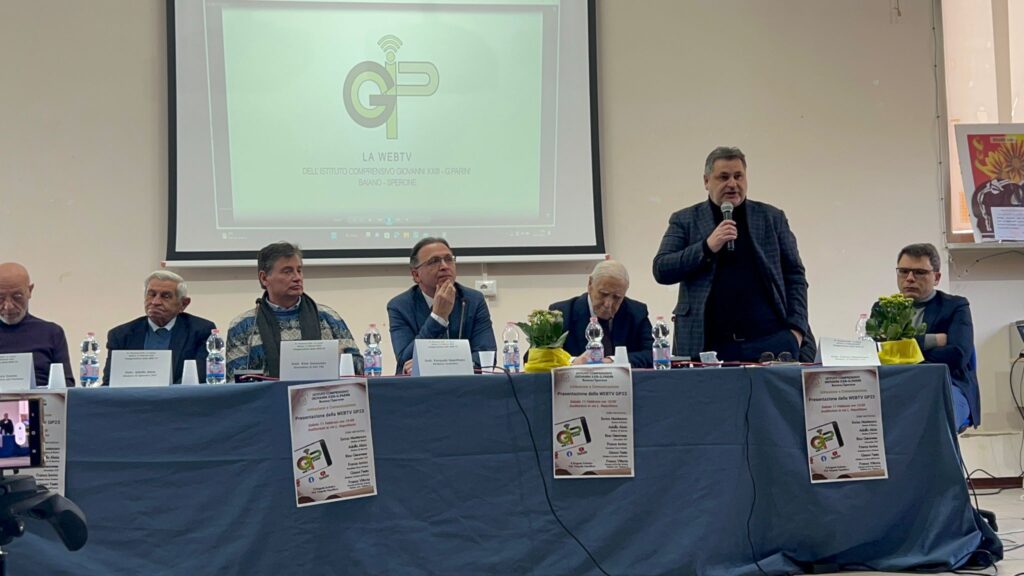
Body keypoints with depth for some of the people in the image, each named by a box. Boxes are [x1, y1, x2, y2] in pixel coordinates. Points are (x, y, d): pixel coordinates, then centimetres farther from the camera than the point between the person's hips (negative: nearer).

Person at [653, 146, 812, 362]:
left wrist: (796, 328, 0)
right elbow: (661, 270, -1)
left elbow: (794, 276, 13)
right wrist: (707, 247, -13)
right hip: (710, 343, -1)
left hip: (769, 340, 1)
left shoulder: (772, 218, 12)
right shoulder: (685, 220, 8)